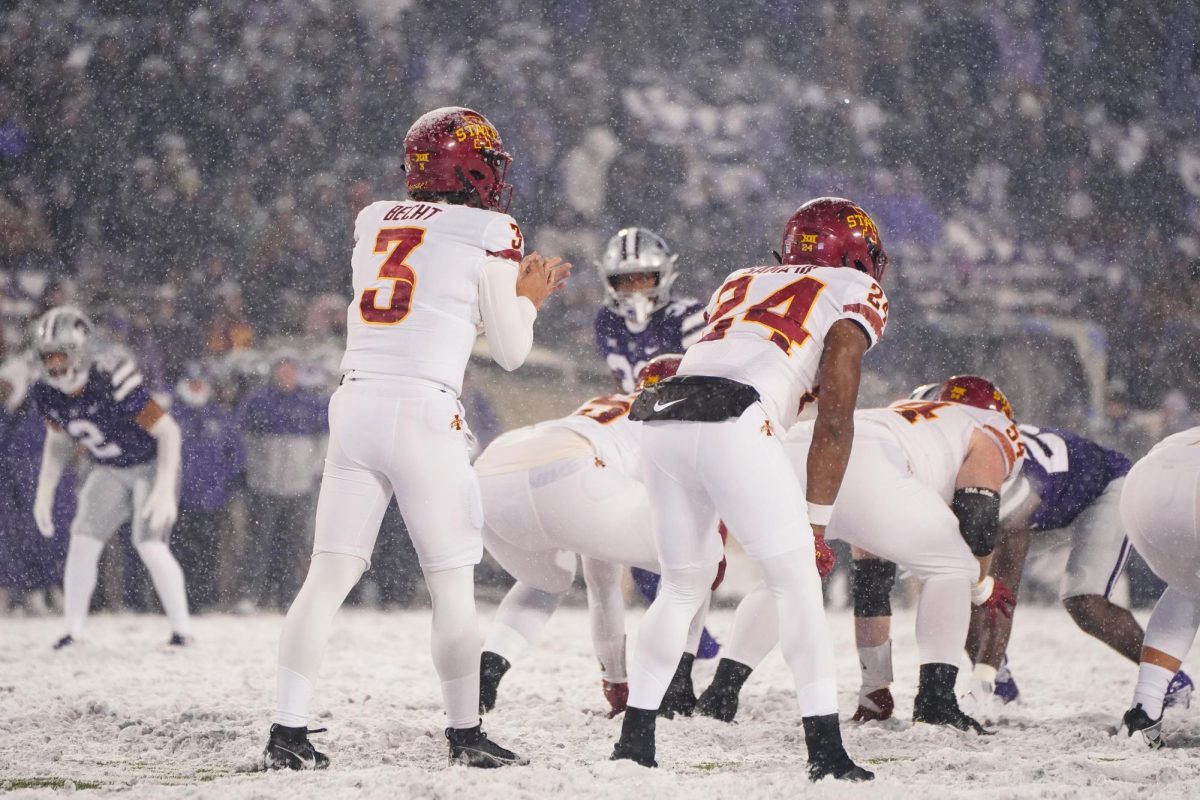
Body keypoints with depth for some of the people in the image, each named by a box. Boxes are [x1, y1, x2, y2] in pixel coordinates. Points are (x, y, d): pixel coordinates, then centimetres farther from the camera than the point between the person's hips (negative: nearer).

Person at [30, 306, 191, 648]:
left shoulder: (114, 382, -34)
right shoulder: (49, 393, -13)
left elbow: (168, 431, -28)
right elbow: (58, 441, 10)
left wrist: (165, 489, -32)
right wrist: (45, 492, 4)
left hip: (152, 465, -6)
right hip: (109, 471, 6)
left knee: (150, 545, -19)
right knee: (82, 542, -8)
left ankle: (182, 630, -5)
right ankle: (73, 632, 1)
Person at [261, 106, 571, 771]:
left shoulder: (374, 223, 15)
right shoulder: (487, 236, -1)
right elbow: (511, 351, 6)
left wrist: (515, 288, 30)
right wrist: (528, 297, 25)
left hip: (354, 403, 5)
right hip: (423, 413, -5)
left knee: (328, 578, 5)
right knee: (452, 585, 7)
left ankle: (287, 733, 1)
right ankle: (465, 734, 13)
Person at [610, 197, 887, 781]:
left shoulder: (740, 284, 34)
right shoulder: (852, 292, 17)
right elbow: (834, 420, 8)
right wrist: (816, 520, 11)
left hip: (660, 418, 6)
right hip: (734, 422, -6)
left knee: (682, 589, 22)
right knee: (798, 585, 4)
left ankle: (633, 741, 21)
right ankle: (825, 752, -1)